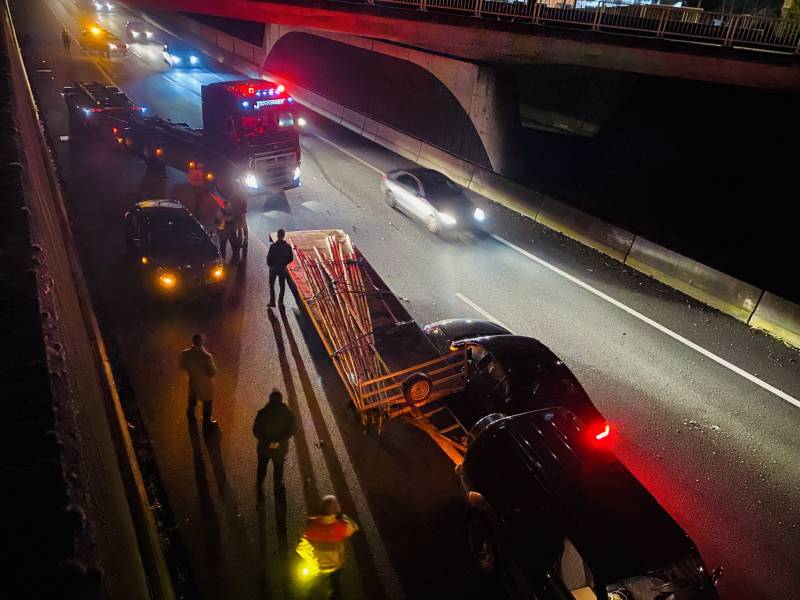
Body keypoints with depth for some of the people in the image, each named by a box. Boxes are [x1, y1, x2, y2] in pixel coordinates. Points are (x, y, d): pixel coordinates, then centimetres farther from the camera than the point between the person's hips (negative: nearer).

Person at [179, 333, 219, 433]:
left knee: (192, 398, 35)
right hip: (205, 384, -5)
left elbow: (183, 366, -5)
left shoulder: (185, 353, -23)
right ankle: (207, 424, 42)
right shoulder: (207, 356, -37)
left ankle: (190, 413, 64)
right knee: (207, 404, 21)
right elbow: (213, 373, -24)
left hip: (193, 381, 5)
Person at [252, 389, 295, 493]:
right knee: (278, 467, 26)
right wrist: (279, 441, -15)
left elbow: (256, 431, -17)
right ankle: (277, 486, 46)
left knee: (262, 465, 29)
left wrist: (266, 441, -10)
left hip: (264, 446, 0)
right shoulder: (288, 413, -18)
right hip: (280, 447, 0)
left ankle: (259, 483, 51)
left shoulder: (262, 413, -21)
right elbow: (291, 430, -15)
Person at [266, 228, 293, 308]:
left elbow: (269, 257, -13)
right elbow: (291, 258, -3)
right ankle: (280, 301, 19)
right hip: (283, 268, 2)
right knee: (282, 285, 15)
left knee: (271, 285, 11)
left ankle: (272, 301, 9)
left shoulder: (273, 246, -18)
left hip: (273, 267, -2)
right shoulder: (288, 246, -9)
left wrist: (269, 265, 6)